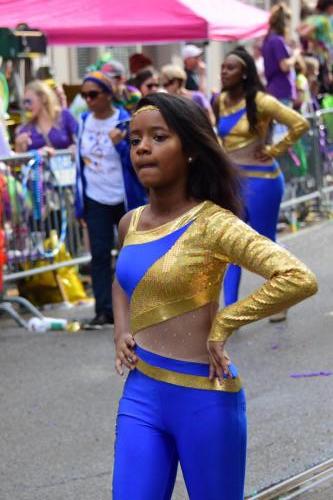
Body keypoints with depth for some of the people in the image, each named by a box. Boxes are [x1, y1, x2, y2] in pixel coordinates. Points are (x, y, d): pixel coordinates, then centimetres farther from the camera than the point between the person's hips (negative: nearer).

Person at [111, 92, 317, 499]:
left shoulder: (211, 223, -14)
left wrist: (223, 324, -17)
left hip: (204, 398, -5)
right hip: (140, 394, 5)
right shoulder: (130, 224, 6)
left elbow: (299, 279, -26)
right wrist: (122, 330, 10)